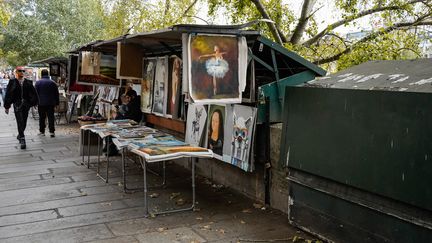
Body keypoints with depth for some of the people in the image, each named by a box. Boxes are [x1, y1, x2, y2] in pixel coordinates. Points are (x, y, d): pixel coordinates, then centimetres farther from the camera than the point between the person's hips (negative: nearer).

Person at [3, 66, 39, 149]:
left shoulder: (28, 82, 6)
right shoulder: (12, 82, 0)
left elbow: (33, 93, 7)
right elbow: (8, 95, 2)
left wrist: (34, 102, -1)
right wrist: (7, 106, 1)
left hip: (26, 105, 3)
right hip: (17, 104, -3)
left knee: (24, 122, 12)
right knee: (20, 122, -9)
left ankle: (20, 135, 35)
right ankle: (22, 140, -9)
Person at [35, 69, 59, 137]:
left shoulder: (38, 82, -2)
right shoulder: (53, 83, 3)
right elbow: (56, 94, 6)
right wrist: (57, 102, 12)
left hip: (41, 103, 0)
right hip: (50, 103, 1)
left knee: (42, 117, 8)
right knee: (51, 117, 0)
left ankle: (42, 131, 14)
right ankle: (51, 132, -5)